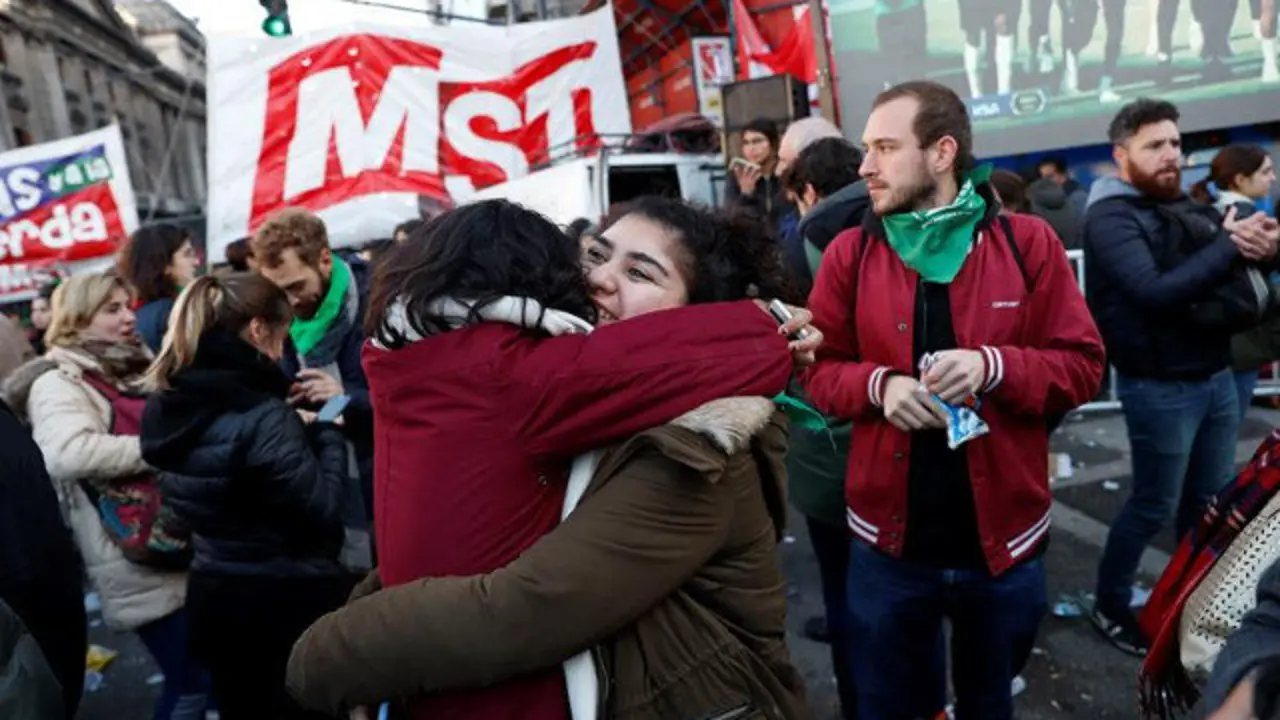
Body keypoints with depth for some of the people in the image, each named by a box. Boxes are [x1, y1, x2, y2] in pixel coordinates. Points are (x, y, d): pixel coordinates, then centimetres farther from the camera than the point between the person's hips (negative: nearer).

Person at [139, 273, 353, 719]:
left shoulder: (167, 405, 0)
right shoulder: (262, 418, -25)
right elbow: (323, 511, -21)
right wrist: (327, 436, -8)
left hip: (213, 595, 7)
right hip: (288, 600, -7)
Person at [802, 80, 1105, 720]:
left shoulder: (1027, 242, -4)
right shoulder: (849, 252, -2)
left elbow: (1083, 366, -4)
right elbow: (817, 368, 1)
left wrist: (995, 367, -22)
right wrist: (879, 384, -19)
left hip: (1003, 537, 0)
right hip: (888, 541, 0)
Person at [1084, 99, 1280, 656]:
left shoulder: (1183, 205, 12)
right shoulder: (1111, 218, -13)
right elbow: (1156, 293, -27)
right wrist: (1230, 245, -21)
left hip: (1215, 377, 7)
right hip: (1159, 388, -7)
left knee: (1209, 501, 17)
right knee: (1154, 506, 4)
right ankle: (1110, 606, 22)